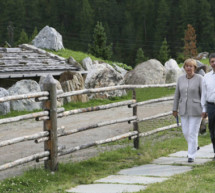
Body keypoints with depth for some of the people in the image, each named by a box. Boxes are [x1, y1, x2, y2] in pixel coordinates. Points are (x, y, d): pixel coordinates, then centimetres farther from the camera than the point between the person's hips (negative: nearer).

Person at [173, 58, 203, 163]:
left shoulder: (199, 78, -9)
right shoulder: (180, 79, 4)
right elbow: (177, 95, 9)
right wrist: (175, 109, 9)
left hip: (196, 110, -5)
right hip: (184, 110, 5)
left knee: (193, 132, -5)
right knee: (186, 132, 10)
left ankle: (191, 155, 4)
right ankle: (194, 146, 38)